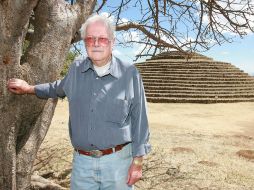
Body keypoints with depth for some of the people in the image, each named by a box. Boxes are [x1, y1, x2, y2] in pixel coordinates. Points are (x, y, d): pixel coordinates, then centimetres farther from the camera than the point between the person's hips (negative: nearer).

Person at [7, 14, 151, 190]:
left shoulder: (129, 73, -8)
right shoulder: (76, 69, 3)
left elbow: (139, 120, -6)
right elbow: (59, 88, 26)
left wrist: (137, 161, -6)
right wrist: (29, 88, 27)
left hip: (118, 161, -2)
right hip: (82, 162, 3)